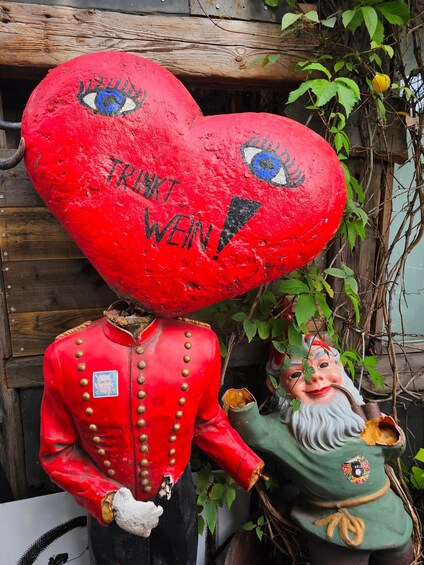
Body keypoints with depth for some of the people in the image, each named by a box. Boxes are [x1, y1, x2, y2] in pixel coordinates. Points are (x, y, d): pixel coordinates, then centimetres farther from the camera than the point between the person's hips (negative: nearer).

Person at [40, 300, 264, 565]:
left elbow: (208, 422, -1)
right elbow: (58, 451, -10)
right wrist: (109, 501, -20)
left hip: (175, 499, 2)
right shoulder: (65, 354, -21)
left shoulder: (200, 344, -18)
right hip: (108, 510, -1)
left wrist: (248, 467, -6)